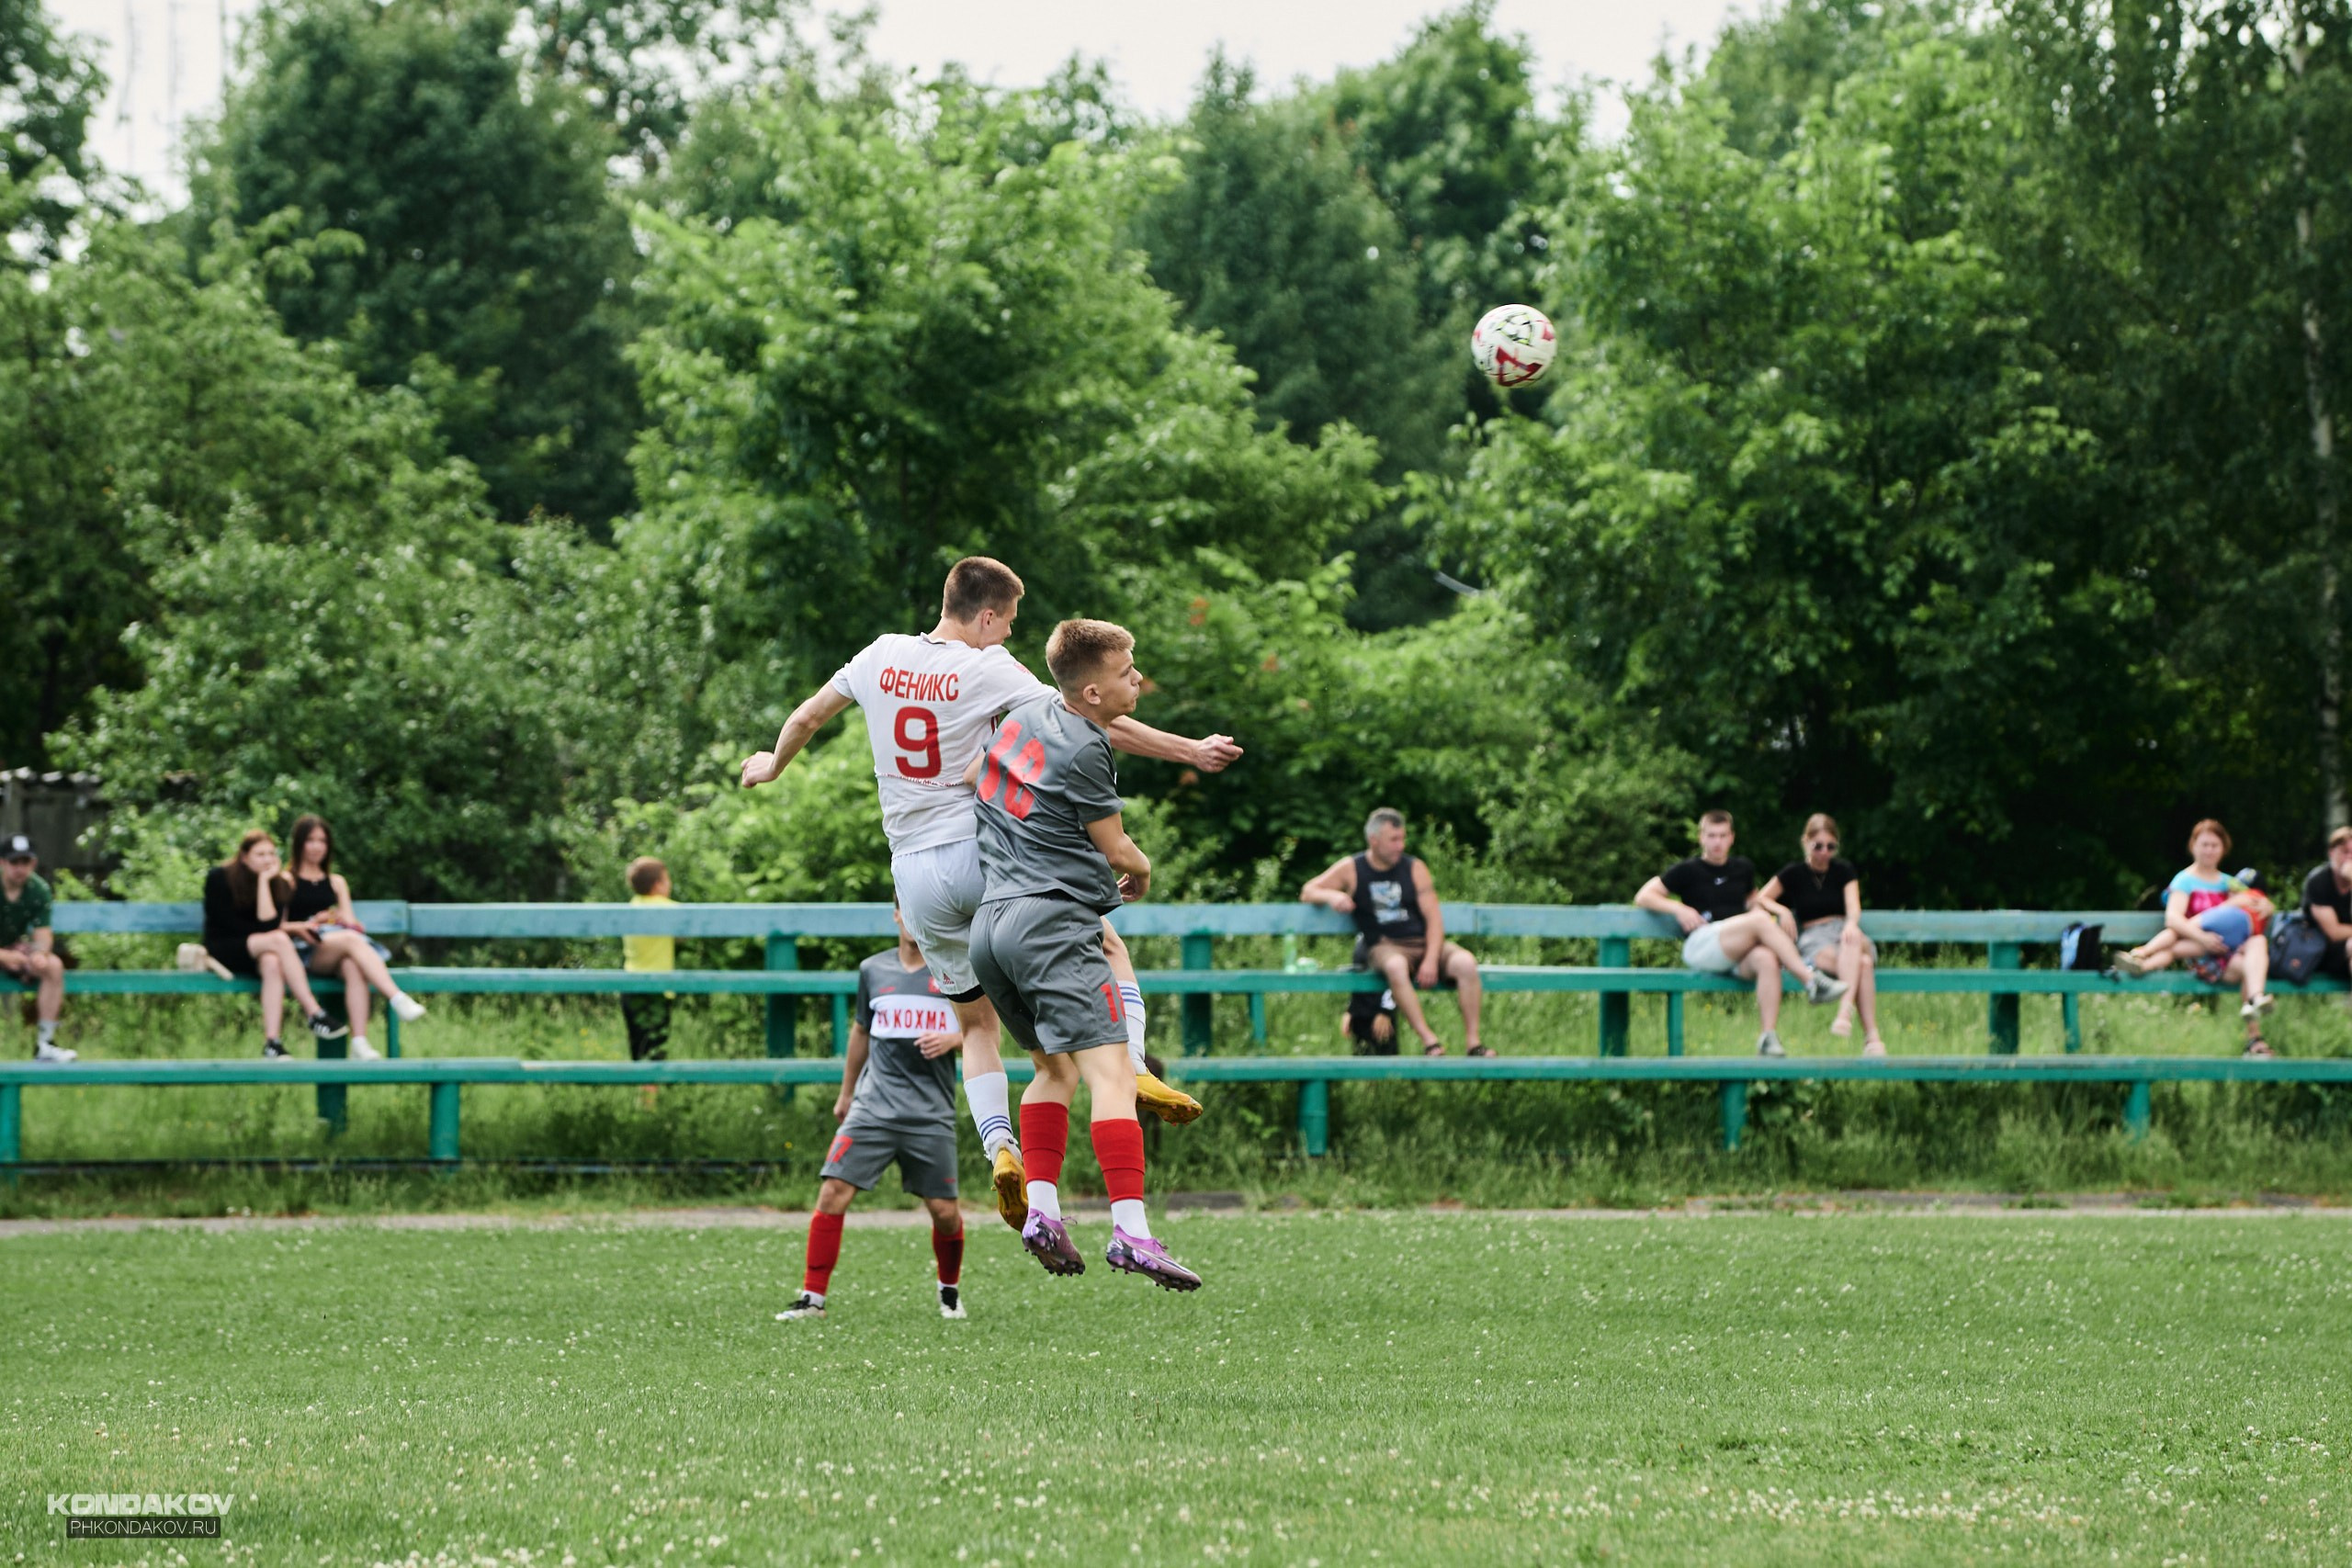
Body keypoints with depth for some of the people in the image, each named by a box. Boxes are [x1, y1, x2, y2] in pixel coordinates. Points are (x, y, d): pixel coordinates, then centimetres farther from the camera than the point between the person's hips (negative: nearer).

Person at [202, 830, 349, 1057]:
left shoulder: (277, 883, 6)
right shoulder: (219, 878, -3)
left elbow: (269, 924, -10)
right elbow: (228, 923, -9)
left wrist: (264, 881, -13)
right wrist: (272, 938, -9)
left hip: (256, 954, 3)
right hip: (223, 950, -3)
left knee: (271, 963, -37)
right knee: (279, 940, -32)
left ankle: (271, 1041, -45)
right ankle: (314, 1014, -37)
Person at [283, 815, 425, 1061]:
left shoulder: (336, 882, 29)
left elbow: (348, 920, 19)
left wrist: (348, 922, -5)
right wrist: (303, 926, -14)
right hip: (303, 951, -3)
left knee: (353, 966, -35)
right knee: (351, 940, -35)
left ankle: (359, 1040, -49)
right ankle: (397, 999, -51)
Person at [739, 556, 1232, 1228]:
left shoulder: (882, 657, 5)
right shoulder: (987, 670, -9)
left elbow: (807, 717, 19)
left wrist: (773, 764, 40)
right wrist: (1189, 751, -5)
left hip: (915, 870, 5)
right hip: (982, 850, -5)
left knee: (976, 1023, 14)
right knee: (1106, 946, 13)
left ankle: (1000, 1147, -6)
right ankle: (1132, 1067, -8)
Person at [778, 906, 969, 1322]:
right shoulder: (874, 970, 10)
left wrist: (953, 1039, -14)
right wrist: (845, 1093, 28)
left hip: (931, 1113, -1)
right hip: (873, 1107, 1)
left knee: (944, 1210, -1)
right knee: (833, 1192, -12)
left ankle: (950, 1290, 28)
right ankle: (812, 1297, -7)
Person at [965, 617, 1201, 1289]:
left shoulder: (1030, 713, 12)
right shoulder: (1083, 750, -12)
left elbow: (974, 775, 31)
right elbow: (1116, 850, -1)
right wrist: (1141, 872, 22)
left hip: (991, 920, 9)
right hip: (1053, 921, -9)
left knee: (1054, 1069, 22)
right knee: (1111, 1074, -14)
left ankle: (1041, 1209, 9)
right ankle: (1130, 1231, -25)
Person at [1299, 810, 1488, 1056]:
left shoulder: (1414, 868, 8)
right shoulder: (1351, 870, 6)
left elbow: (1433, 917, 2)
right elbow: (1307, 893, 9)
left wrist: (1431, 960, -14)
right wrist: (1331, 896, -16)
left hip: (1423, 943, 2)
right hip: (1384, 947, -2)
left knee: (1465, 963, -28)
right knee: (1395, 966, -40)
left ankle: (1474, 1043, -24)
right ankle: (1430, 1041, -41)